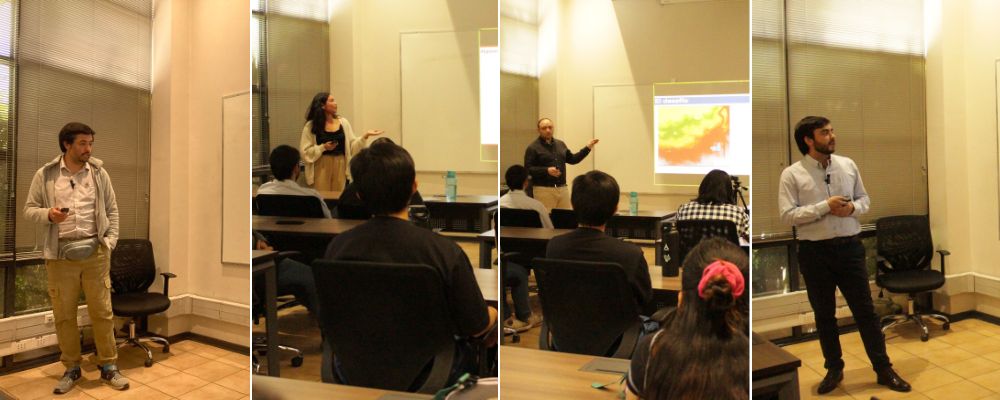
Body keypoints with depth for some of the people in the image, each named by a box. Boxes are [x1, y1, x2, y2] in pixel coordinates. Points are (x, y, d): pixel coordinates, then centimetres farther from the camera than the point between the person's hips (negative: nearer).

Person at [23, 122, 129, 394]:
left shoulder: (99, 174, 6)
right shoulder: (45, 175, 3)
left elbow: (112, 211, 8)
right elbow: (29, 209, 5)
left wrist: (110, 242, -1)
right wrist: (48, 215, -16)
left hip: (95, 252, 0)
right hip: (61, 254, 0)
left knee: (102, 311, 3)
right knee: (64, 315, 8)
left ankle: (108, 366, 15)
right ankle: (72, 368, 23)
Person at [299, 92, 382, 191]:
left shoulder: (343, 122, 6)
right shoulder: (311, 126, -2)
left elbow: (352, 146, 4)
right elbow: (305, 152, -4)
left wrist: (365, 136, -9)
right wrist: (323, 147, -17)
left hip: (340, 165, 3)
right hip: (321, 166, -3)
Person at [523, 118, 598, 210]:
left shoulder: (560, 144, 15)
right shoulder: (533, 148, -4)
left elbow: (572, 159, 23)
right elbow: (528, 169, -10)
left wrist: (587, 148, 16)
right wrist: (546, 170, -21)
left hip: (562, 188, 6)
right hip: (544, 189, -5)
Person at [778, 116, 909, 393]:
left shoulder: (848, 165, 5)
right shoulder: (792, 174, -8)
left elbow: (864, 199, 12)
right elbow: (787, 215, -14)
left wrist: (853, 208, -10)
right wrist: (825, 206, -20)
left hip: (849, 247, 3)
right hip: (814, 253, -2)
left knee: (865, 310, 8)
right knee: (824, 315, 11)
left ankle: (884, 369, 22)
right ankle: (834, 369, 27)